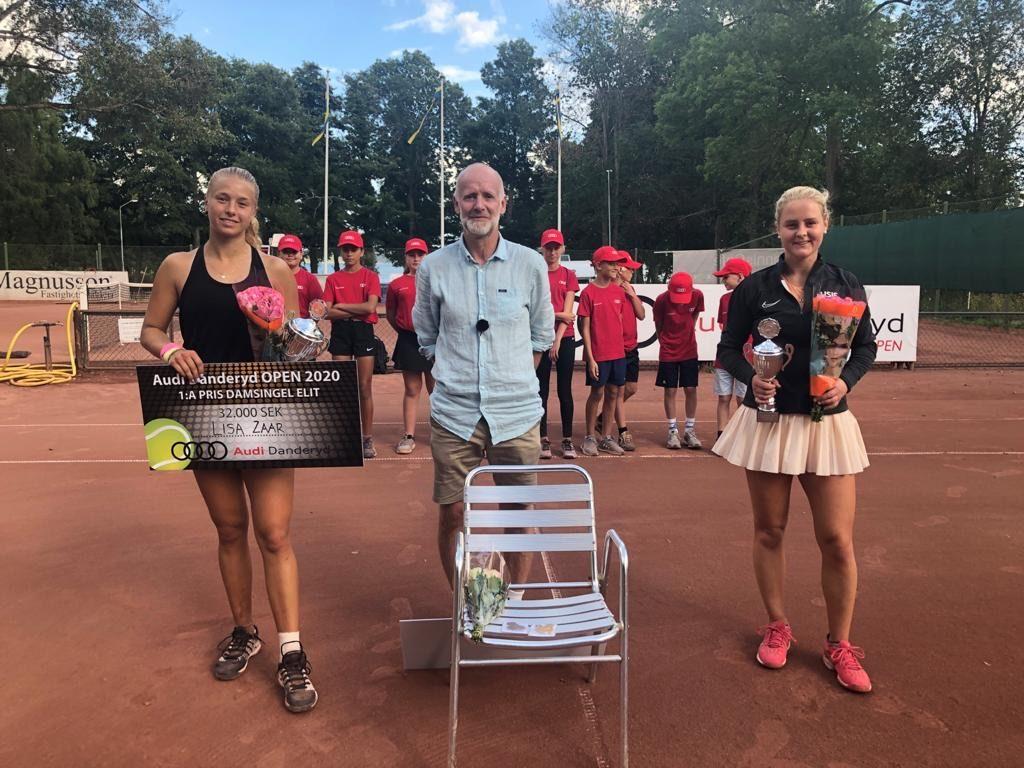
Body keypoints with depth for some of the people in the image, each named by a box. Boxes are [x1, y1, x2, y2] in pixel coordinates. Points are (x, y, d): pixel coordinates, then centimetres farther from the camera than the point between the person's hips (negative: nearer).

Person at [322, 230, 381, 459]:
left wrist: (341, 305, -5)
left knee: (365, 387, 0)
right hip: (340, 333, 2)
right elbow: (328, 312, -1)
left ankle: (367, 439, 7)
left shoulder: (370, 276, 3)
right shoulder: (333, 279, 9)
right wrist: (357, 311, -10)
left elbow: (370, 306, -12)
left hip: (364, 332, -2)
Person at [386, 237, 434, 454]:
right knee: (412, 390, 5)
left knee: (436, 390, 6)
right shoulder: (396, 285, 7)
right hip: (408, 341, 1)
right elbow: (390, 314, 16)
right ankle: (409, 437, 10)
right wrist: (405, 331, 11)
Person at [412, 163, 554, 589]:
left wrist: (513, 380, 10)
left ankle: (516, 602, 28)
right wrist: (456, 378, 9)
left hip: (517, 413, 0)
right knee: (451, 513, 4)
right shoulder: (433, 267, 3)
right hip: (453, 413, 0)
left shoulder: (530, 264, 3)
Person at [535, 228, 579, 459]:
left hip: (565, 338, 1)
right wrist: (559, 315, -11)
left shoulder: (569, 275, 6)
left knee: (565, 390, 3)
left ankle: (567, 440, 10)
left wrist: (558, 340, -14)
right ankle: (543, 439, 9)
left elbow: (567, 312, -4)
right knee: (542, 390, 2)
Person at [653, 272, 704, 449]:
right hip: (668, 352, -2)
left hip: (689, 350, 2)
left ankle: (690, 431, 16)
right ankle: (673, 431, 14)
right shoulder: (661, 300, -18)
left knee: (691, 390, 4)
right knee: (670, 390, 2)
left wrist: (688, 331, 11)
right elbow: (658, 325, -3)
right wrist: (666, 341, 6)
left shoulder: (698, 295, -13)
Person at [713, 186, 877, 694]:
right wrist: (750, 377, -16)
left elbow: (866, 347, 9)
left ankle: (839, 645, 22)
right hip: (768, 420, 0)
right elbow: (728, 348, 3)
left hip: (826, 423, 1)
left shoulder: (846, 285, 1)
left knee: (837, 539, 1)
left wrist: (846, 381, -10)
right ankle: (777, 627, 31)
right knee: (769, 531, 10)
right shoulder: (754, 288, -2)